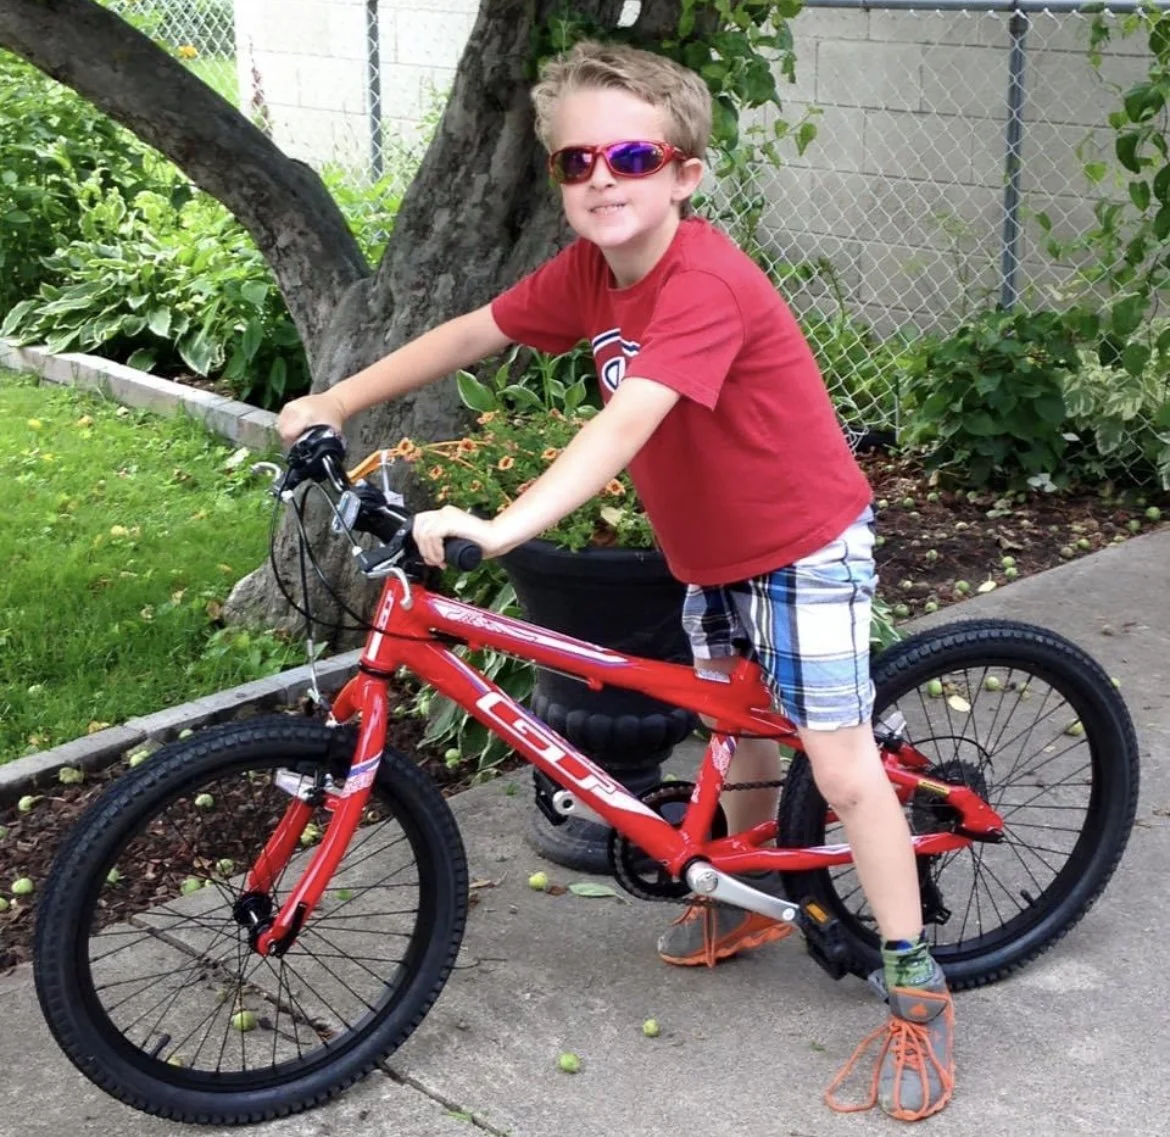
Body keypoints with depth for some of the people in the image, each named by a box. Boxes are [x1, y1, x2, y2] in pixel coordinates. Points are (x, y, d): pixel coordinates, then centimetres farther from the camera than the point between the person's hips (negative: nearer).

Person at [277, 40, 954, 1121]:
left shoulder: (706, 281, -32)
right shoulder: (588, 274, -6)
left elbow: (627, 423, -44)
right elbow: (469, 334, 5)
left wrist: (502, 528, -54)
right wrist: (333, 403, 4)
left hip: (805, 545, -8)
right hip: (711, 550, 8)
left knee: (840, 765, -8)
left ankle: (917, 990, 3)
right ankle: (751, 900, 44)